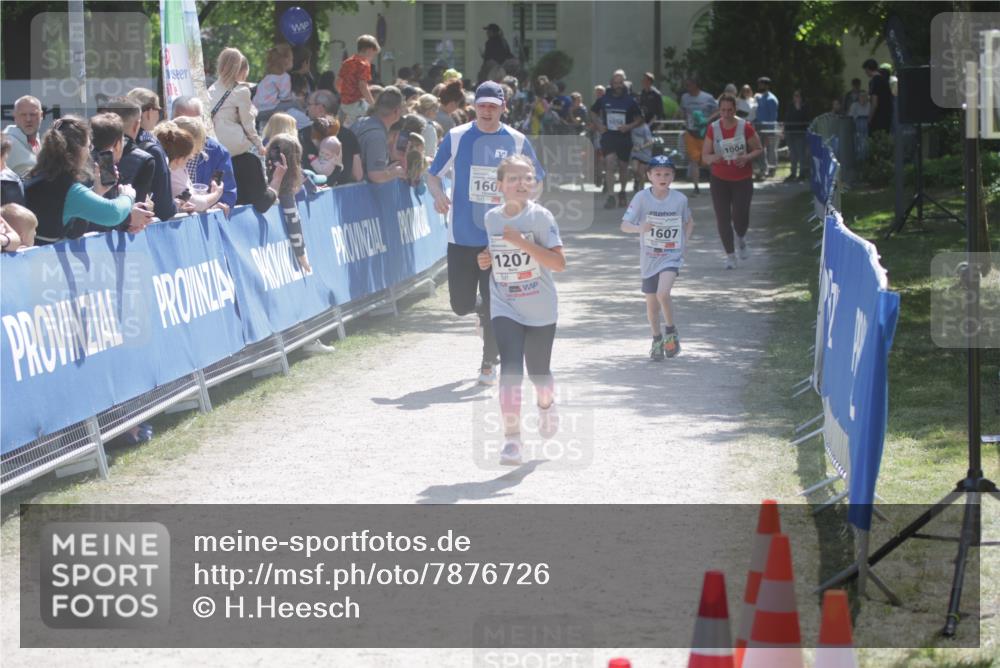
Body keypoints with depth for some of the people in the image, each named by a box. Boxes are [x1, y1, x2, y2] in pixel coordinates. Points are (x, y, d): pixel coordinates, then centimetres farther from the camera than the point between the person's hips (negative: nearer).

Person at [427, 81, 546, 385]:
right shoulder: (456, 137, 1)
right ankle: (482, 312, 38)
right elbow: (433, 175, 8)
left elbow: (535, 182, 11)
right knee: (461, 304, 2)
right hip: (462, 236, 1)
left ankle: (489, 363, 13)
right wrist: (438, 194, -14)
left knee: (494, 304, -3)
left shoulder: (517, 141, 1)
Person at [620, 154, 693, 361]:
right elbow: (624, 225, -15)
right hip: (649, 258, 1)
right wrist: (639, 228, -35)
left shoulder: (680, 199, -5)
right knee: (651, 305, 10)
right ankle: (657, 340, 32)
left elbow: (689, 222, 14)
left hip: (672, 257, -1)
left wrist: (684, 242, 0)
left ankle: (670, 331, -1)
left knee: (663, 293, -24)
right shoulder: (642, 197, -10)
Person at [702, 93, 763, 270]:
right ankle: (730, 255, 10)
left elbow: (759, 149, 1)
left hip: (743, 179, -1)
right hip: (719, 180, 1)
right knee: (723, 219, -3)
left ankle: (741, 240, 29)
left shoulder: (745, 127, -7)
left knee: (740, 217, -5)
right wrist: (713, 158, -24)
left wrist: (747, 158, -20)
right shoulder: (713, 129, -4)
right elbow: (705, 156, 0)